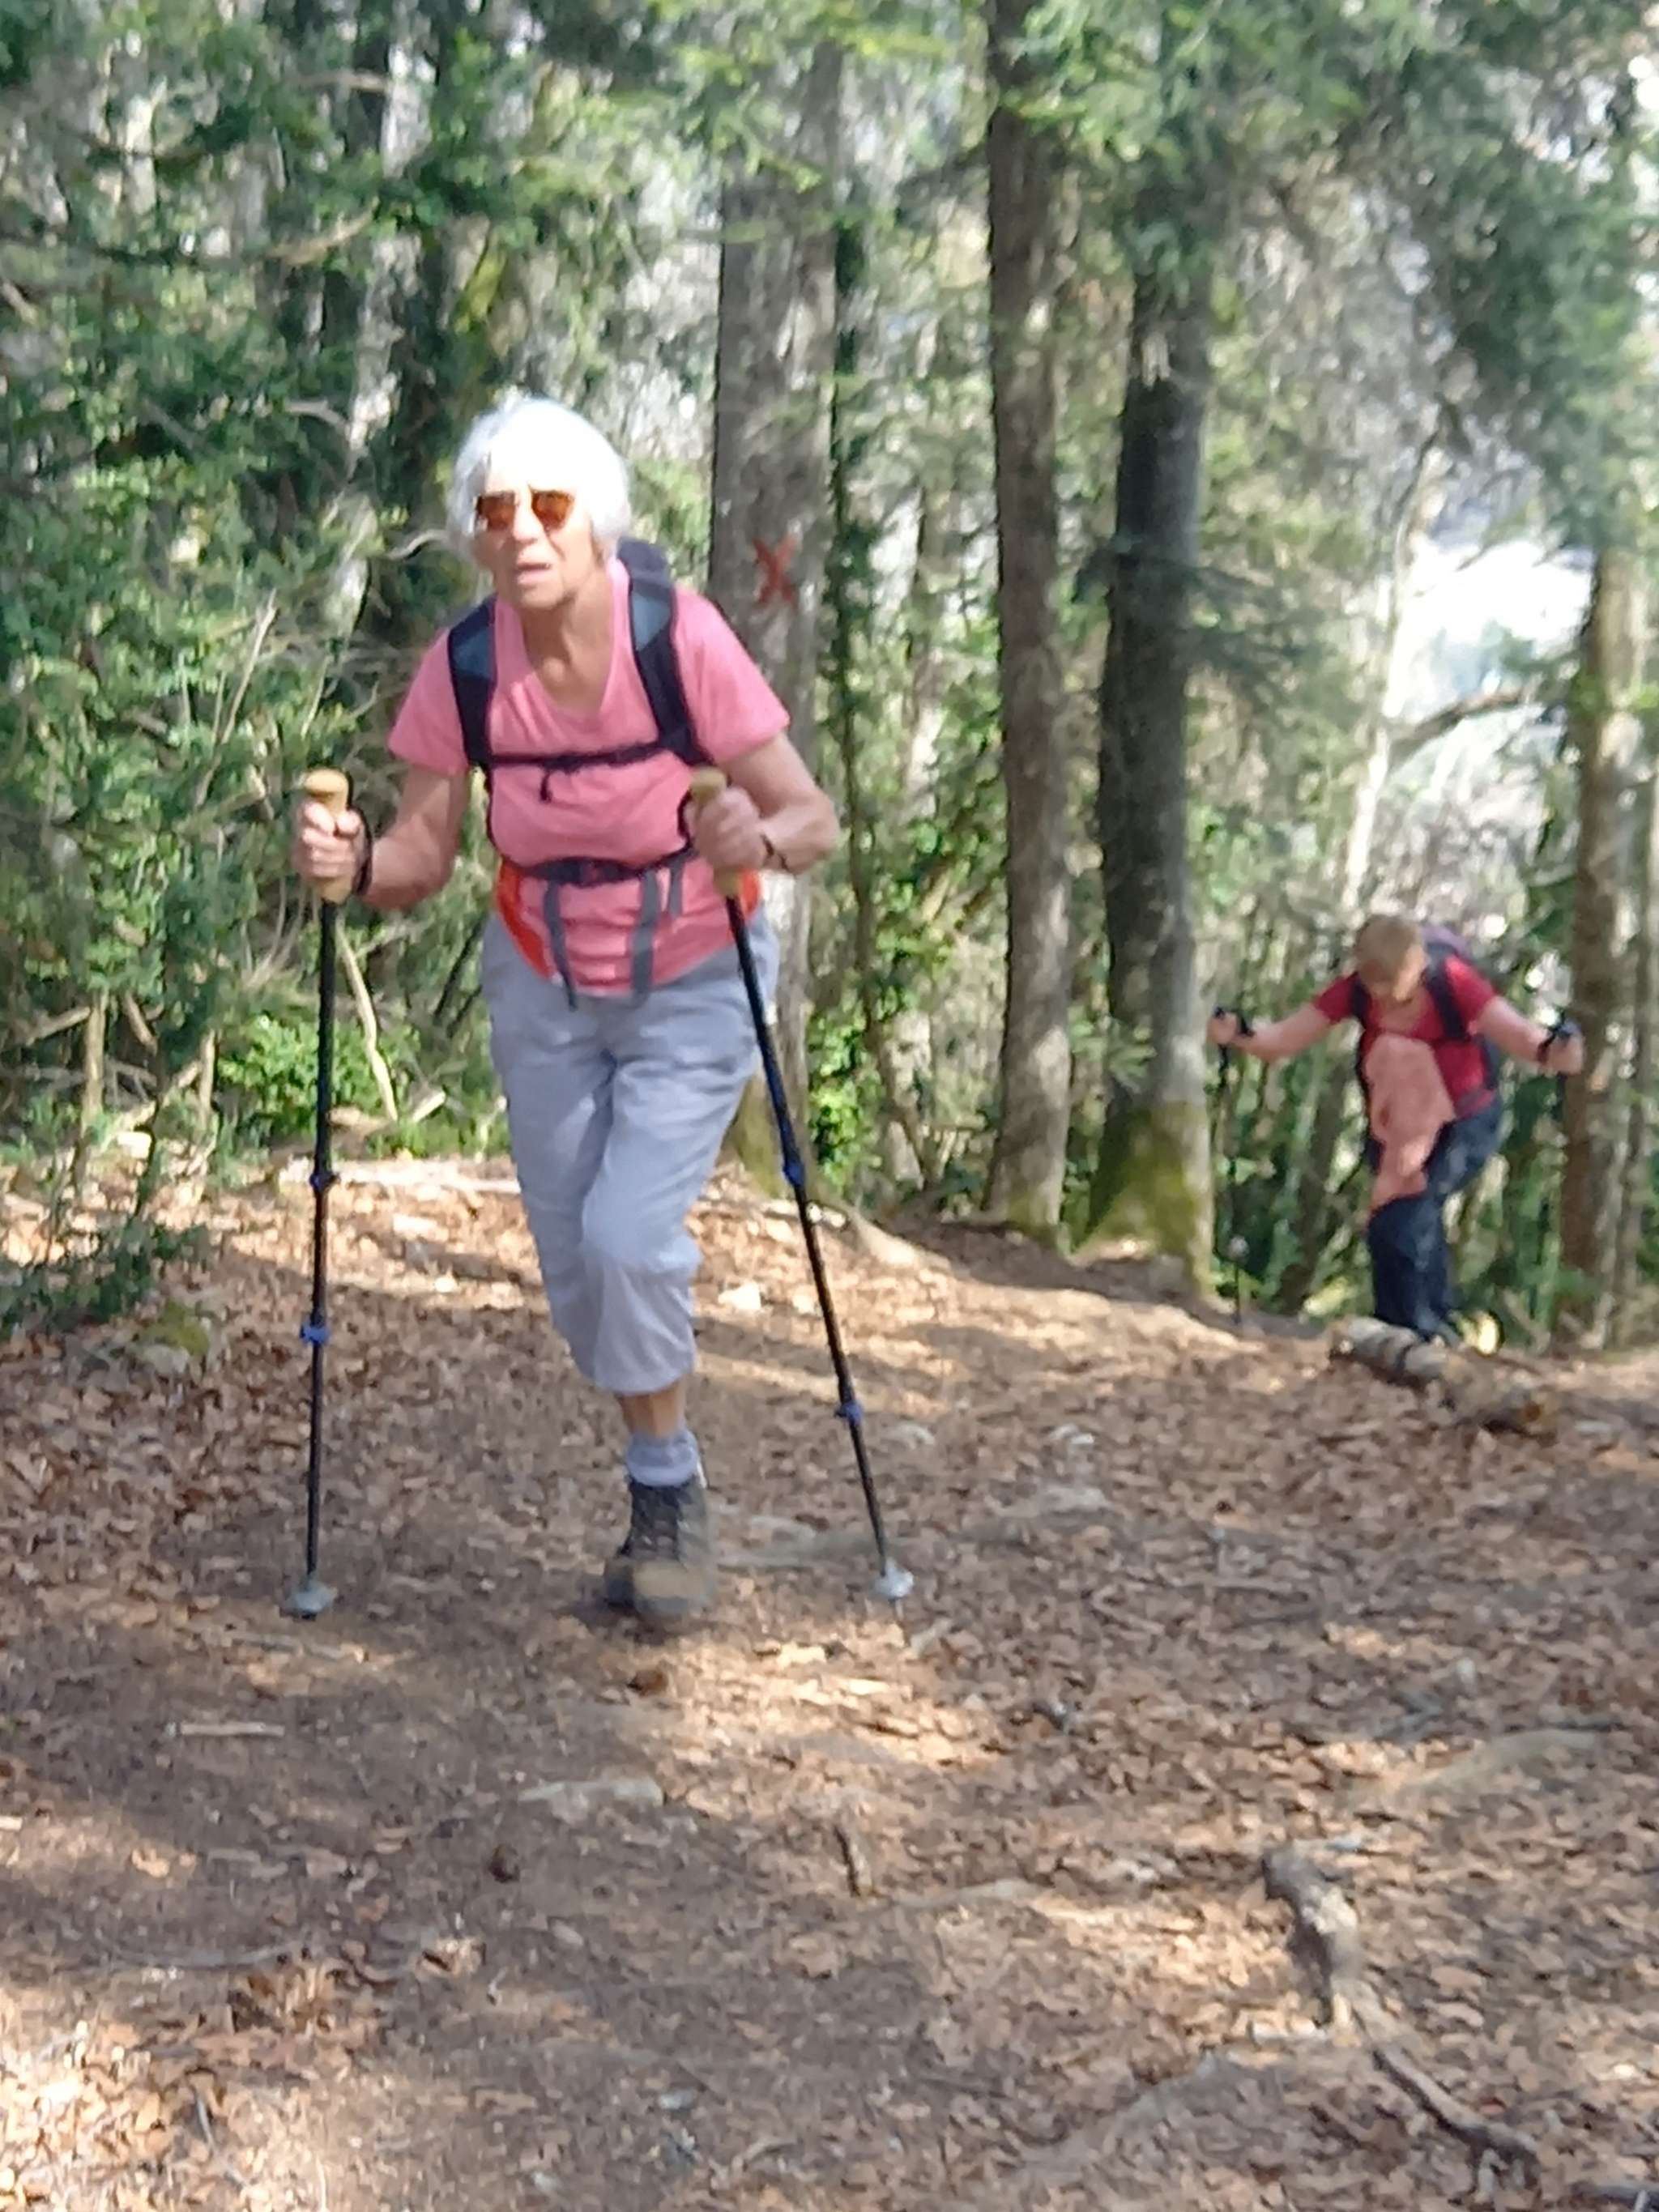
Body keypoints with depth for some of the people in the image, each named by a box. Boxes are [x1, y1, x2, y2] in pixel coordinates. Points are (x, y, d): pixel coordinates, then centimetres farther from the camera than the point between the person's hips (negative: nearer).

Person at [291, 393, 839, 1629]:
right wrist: (353, 862, -32)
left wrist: (762, 841, -45)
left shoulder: (682, 639, -24)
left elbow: (816, 819, -23)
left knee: (630, 1236, -17)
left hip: (694, 985, -3)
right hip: (545, 990, 4)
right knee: (574, 1261, 7)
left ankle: (667, 1494, 8)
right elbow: (422, 860, -11)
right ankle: (667, 1484, 31)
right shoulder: (465, 665, -15)